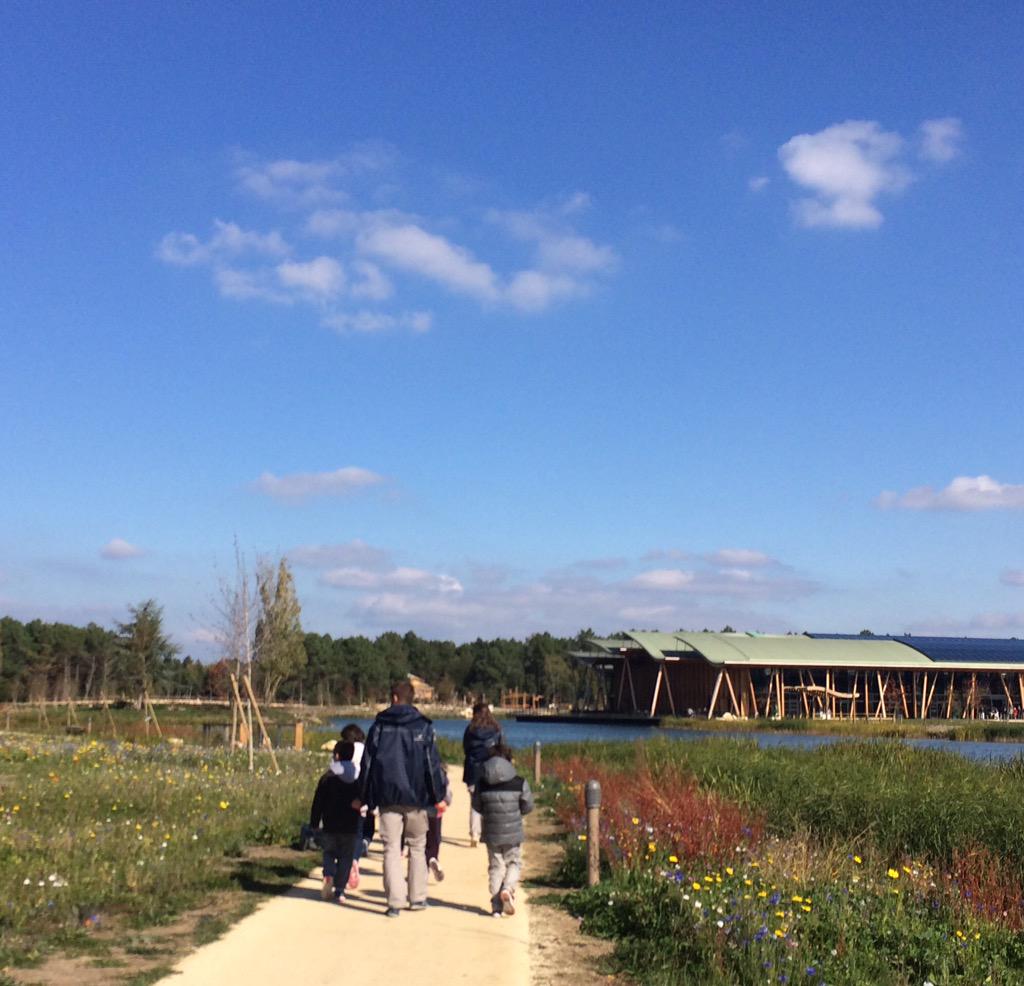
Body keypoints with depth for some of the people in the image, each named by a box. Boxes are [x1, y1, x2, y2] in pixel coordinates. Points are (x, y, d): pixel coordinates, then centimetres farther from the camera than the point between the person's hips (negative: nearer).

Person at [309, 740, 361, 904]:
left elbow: (318, 803, -4)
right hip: (351, 827, 1)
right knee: (346, 857, 9)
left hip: (330, 826, -1)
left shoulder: (328, 777, -6)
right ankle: (339, 891, 3)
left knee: (329, 853, 16)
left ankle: (328, 875, -11)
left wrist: (314, 823, 5)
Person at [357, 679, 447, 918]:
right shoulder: (423, 727, -1)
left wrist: (364, 797, 12)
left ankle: (395, 901, -4)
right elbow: (433, 764, -2)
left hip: (387, 797, 0)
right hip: (416, 797, 0)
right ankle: (417, 897, 17)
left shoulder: (379, 726, 3)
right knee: (417, 847, 14)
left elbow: (367, 763, 5)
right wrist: (438, 796, 5)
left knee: (391, 849, 2)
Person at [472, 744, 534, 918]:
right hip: (513, 833, -1)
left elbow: (477, 806, 4)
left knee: (495, 867, 11)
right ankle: (508, 888, -11)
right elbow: (528, 806, -2)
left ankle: (496, 907, 9)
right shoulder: (520, 783, -9)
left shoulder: (482, 784, -5)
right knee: (514, 863, 16)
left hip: (491, 833, 2)